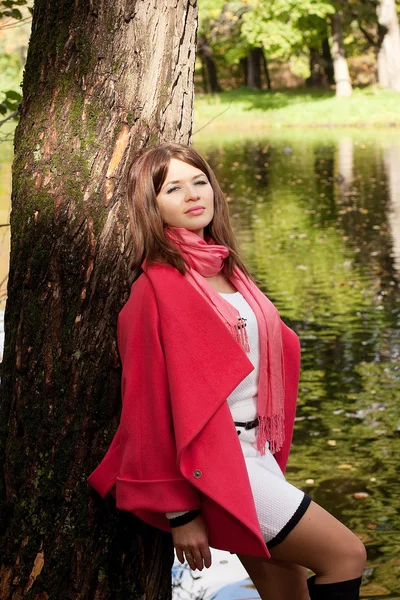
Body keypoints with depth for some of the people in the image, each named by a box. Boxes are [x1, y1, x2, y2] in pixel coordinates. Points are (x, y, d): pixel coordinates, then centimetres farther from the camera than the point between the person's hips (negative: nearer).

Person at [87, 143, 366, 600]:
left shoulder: (225, 269, 10)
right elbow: (153, 402, -15)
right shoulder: (158, 286, -14)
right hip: (215, 465, -8)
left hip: (254, 454, 8)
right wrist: (179, 512, -15)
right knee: (346, 556, -6)